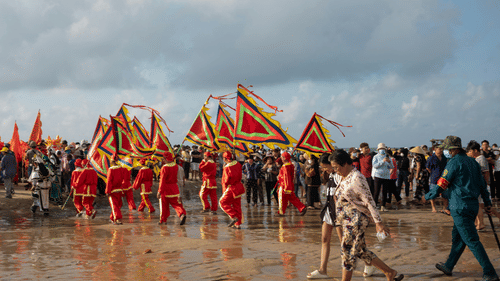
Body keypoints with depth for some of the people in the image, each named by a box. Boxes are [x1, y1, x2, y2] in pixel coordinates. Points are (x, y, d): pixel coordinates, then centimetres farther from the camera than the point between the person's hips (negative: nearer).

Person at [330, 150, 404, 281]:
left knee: (348, 251, -4)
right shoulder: (344, 178, 12)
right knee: (361, 251, 13)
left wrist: (378, 222, -19)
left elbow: (369, 201, -18)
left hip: (356, 220, -10)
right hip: (347, 220, 10)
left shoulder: (356, 178, -16)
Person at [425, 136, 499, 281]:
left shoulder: (454, 162, -13)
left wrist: (428, 196, 4)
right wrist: (487, 202, 19)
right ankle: (448, 267, 29)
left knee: (472, 240, -5)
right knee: (457, 237, 18)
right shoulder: (472, 161, 11)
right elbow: (482, 183, 13)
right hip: (473, 205, 9)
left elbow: (441, 185, -11)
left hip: (460, 207, -9)